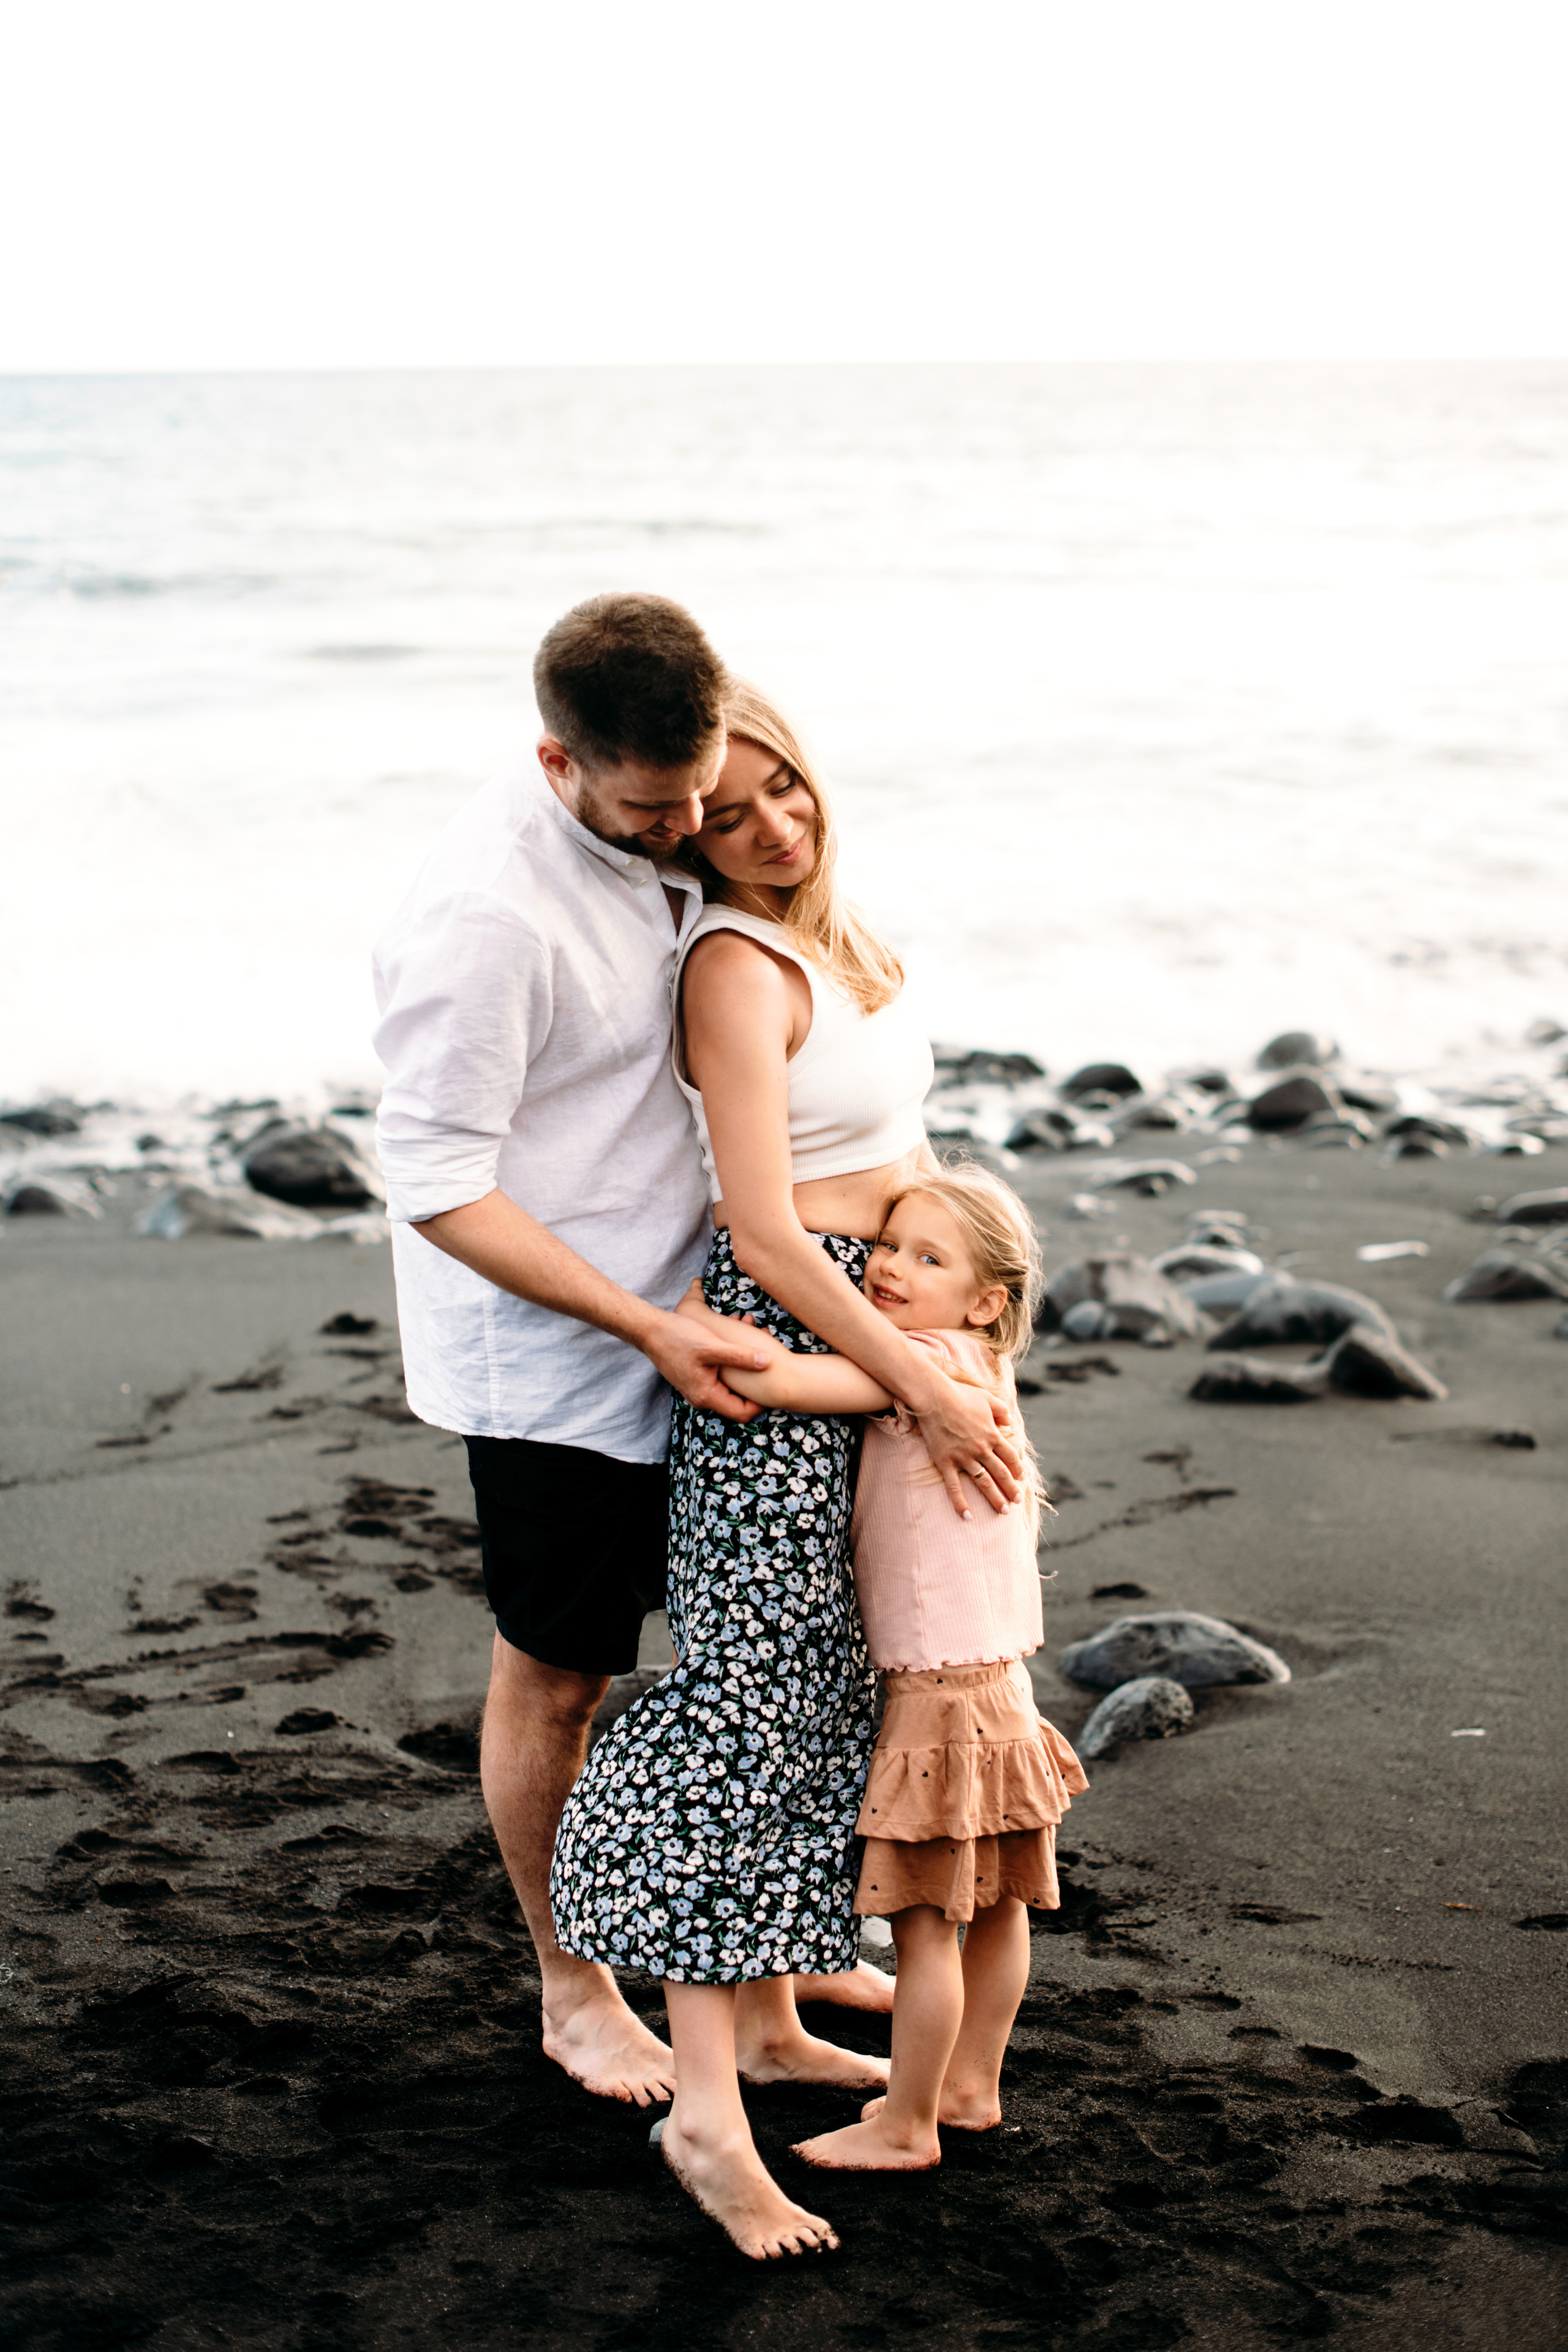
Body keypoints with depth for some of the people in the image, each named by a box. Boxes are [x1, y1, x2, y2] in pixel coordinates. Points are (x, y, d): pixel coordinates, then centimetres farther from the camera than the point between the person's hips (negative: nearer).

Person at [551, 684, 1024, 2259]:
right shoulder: (735, 968, -17)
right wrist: (930, 1391, -21)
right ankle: (707, 2109, -9)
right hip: (782, 1349, -9)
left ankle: (767, 2023, 24)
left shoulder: (843, 931, 10)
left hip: (882, 1329, 9)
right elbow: (767, 1238, -22)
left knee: (819, 1680, 13)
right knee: (747, 1693, -10)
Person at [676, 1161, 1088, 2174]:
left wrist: (685, 1319, -10)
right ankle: (971, 2086, 31)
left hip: (942, 1691, -10)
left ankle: (906, 2127, 9)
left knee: (925, 1921, 0)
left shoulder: (933, 1361, -18)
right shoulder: (972, 1373, 10)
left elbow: (775, 1381, -25)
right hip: (992, 1682, 10)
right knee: (993, 1907, 19)